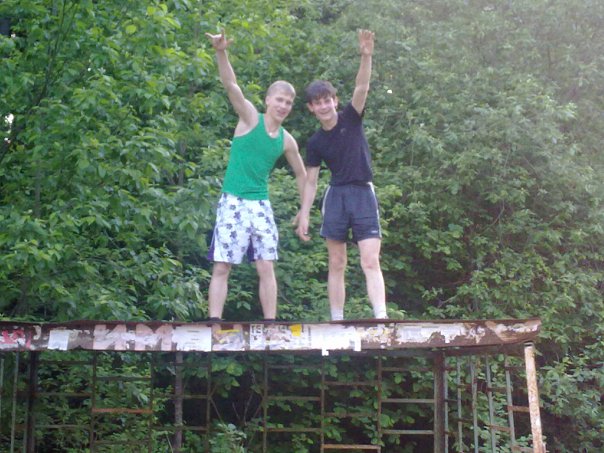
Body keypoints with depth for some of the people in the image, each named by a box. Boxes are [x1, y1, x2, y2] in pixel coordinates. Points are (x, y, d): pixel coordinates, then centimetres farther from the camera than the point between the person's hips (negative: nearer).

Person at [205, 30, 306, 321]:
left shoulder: (287, 140, 9)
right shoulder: (250, 118, -2)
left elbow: (300, 174, 23)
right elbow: (231, 85, -18)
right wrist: (221, 53, -34)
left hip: (261, 206, 4)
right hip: (233, 203, -4)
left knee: (266, 268, 2)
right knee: (221, 267, -4)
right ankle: (214, 323, -3)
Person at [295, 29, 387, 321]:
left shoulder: (351, 119, 3)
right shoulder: (315, 142, 7)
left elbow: (362, 88, -13)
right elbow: (311, 181, 9)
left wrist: (366, 56, -29)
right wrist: (304, 215, 4)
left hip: (363, 194, -2)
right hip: (336, 196, 2)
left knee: (370, 262, -11)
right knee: (336, 265, 4)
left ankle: (381, 317, -18)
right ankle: (336, 321, 9)